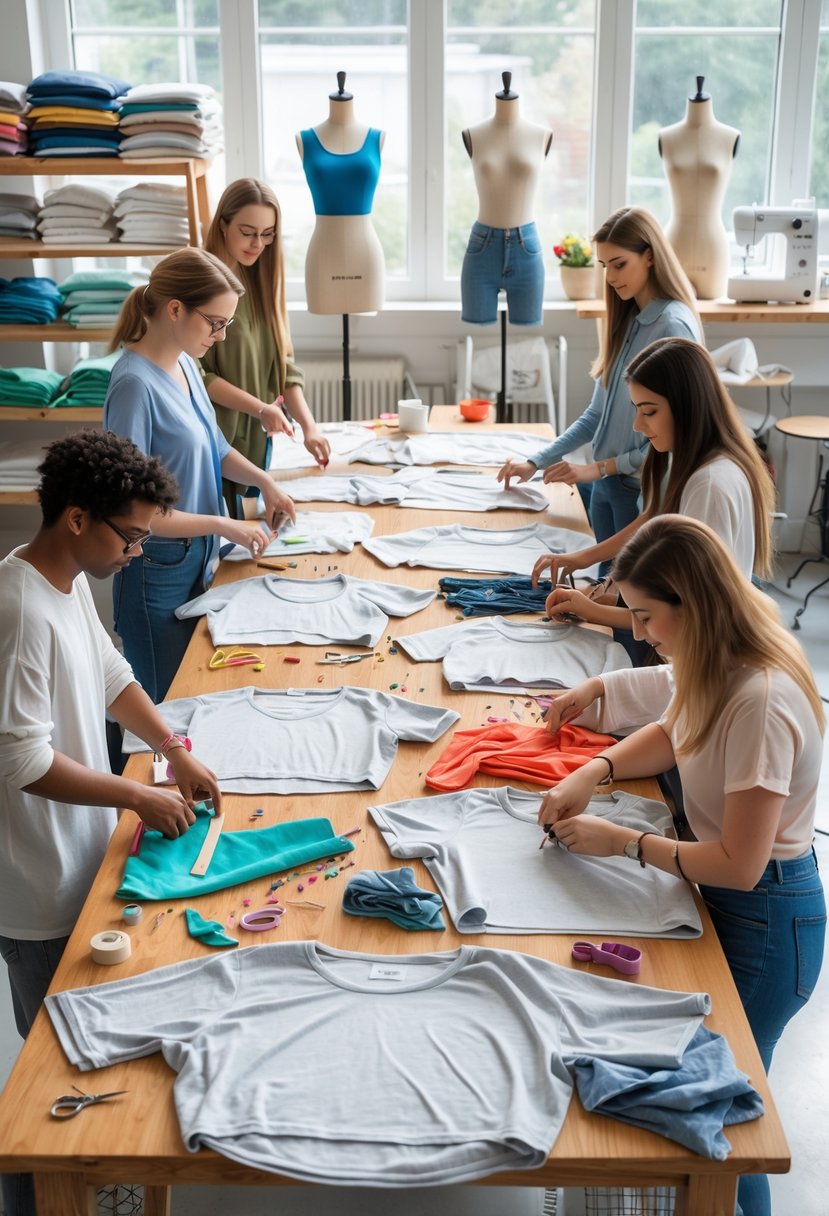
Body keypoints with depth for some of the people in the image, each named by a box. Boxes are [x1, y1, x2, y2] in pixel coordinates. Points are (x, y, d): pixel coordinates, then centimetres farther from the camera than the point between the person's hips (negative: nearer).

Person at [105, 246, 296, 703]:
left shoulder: (184, 363, 2)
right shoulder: (135, 384, -23)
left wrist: (264, 481, -1)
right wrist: (225, 526, -20)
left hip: (197, 560, 8)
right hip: (158, 571, -8)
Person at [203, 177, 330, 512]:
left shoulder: (260, 280, 10)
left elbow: (283, 363, 7)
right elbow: (194, 374, -15)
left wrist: (308, 425, -6)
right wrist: (260, 408, -21)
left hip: (255, 441, 6)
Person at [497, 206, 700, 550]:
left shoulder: (673, 326, -16)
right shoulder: (627, 321, 8)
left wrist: (600, 468, -15)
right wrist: (536, 462, 8)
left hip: (645, 491, -7)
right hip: (607, 484, 7)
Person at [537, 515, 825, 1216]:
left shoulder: (760, 703, -32)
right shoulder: (722, 667, -5)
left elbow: (739, 865, -28)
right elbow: (672, 734, 15)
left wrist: (624, 843, -17)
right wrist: (591, 774, -1)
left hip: (763, 921, -8)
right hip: (725, 896, 8)